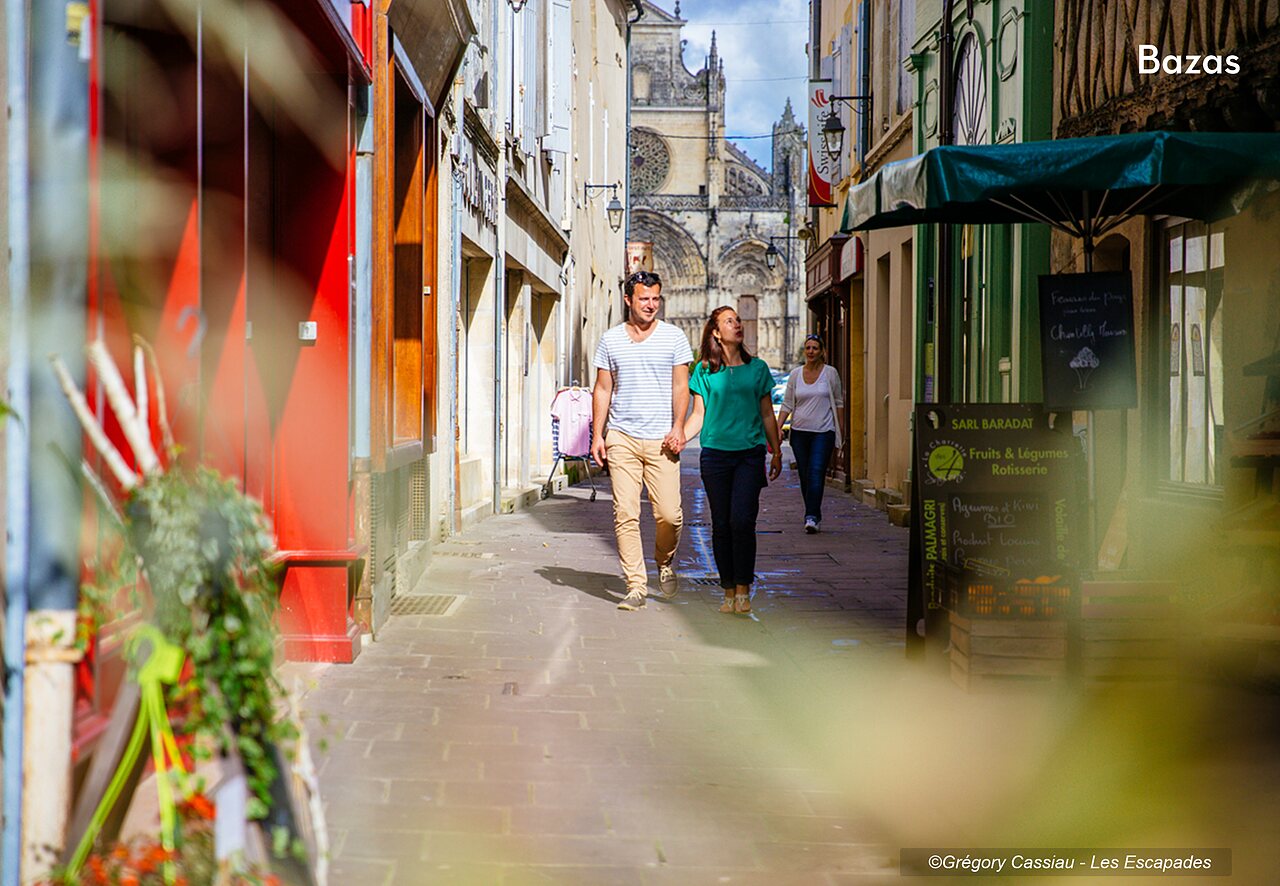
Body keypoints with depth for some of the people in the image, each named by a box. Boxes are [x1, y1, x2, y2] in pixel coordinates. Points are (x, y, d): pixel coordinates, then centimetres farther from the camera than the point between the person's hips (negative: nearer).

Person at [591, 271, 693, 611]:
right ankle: (636, 586, 1)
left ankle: (665, 563, 25)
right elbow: (602, 389, 12)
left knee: (669, 514, -5)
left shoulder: (673, 337, 6)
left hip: (660, 439, -1)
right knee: (625, 515, -5)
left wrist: (678, 427, -8)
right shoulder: (610, 340, 10)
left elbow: (681, 386, 4)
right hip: (622, 438, 1)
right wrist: (597, 435, 5)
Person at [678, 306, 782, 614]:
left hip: (750, 453, 0)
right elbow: (699, 415, 7)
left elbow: (767, 414, 13)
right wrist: (680, 436, -10)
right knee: (721, 524, 3)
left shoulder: (757, 368, 9)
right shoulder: (704, 370, 6)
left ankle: (743, 589, -3)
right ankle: (728, 591, 13)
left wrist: (776, 451, 10)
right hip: (715, 453, 1)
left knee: (742, 521, -13)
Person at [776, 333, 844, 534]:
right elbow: (787, 404, 8)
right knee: (804, 477, 6)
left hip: (823, 432, -3)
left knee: (816, 473, -15)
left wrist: (840, 431, 4)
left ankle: (812, 517, -18)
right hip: (800, 431, 3)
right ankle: (814, 516, 17)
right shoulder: (795, 374, 6)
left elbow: (838, 402, 6)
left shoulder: (830, 373, 1)